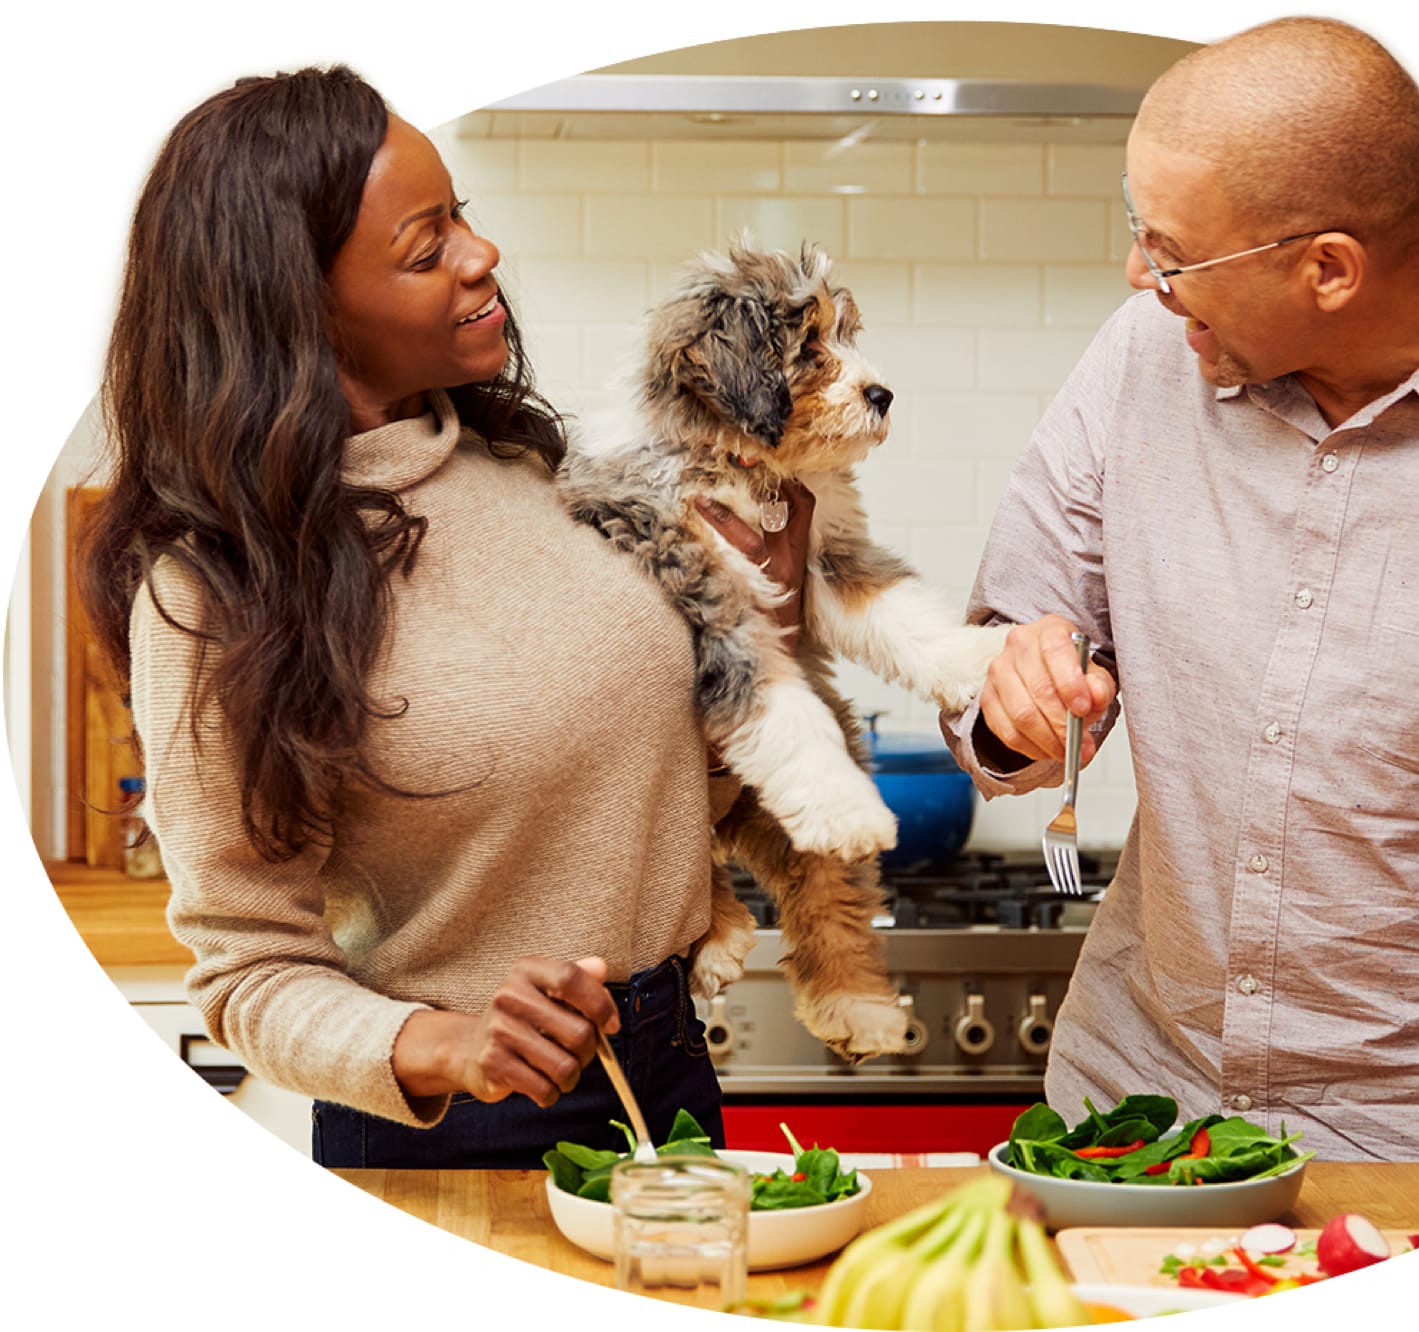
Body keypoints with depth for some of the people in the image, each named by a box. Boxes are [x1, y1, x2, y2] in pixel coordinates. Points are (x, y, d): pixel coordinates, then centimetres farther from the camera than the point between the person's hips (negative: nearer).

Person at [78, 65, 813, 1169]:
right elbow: (252, 975, -14)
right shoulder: (212, 592, -18)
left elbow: (661, 798, 10)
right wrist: (442, 1048, -31)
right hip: (448, 1143, -6)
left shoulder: (519, 461, 1)